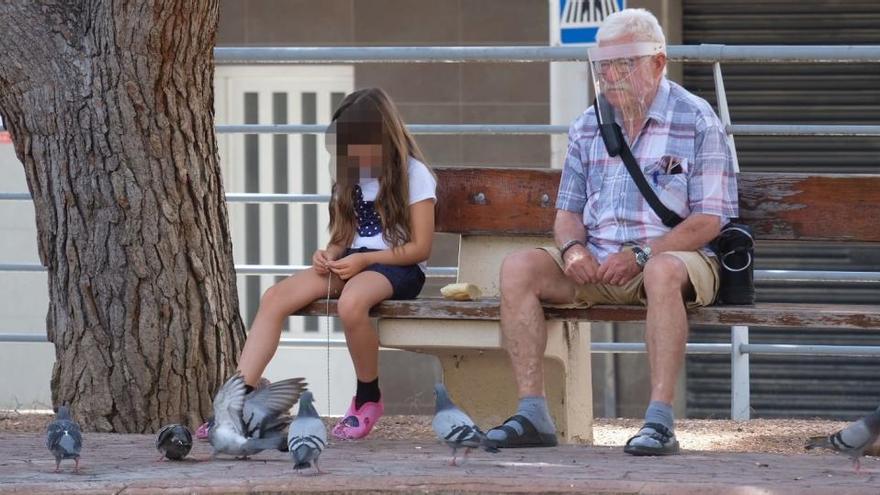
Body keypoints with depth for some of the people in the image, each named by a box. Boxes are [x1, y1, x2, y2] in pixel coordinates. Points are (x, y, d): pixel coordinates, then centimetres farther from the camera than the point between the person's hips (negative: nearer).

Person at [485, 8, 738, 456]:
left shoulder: (697, 121, -3)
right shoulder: (588, 126, 15)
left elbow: (709, 219, -9)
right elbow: (568, 211, 17)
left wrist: (641, 256, -21)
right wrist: (573, 248, -8)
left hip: (670, 255, -5)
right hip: (595, 265, 5)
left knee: (663, 272, -41)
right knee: (518, 268, -19)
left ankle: (659, 420, -45)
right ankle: (533, 413, -23)